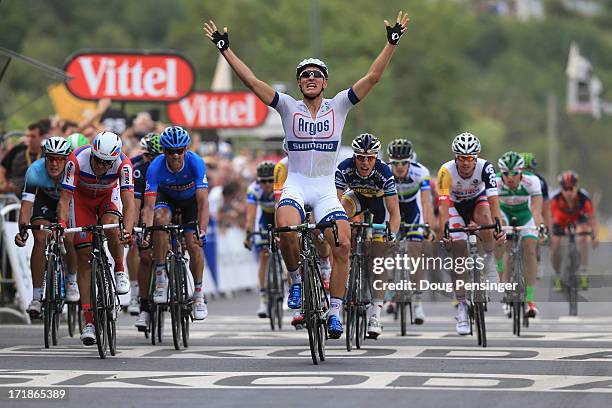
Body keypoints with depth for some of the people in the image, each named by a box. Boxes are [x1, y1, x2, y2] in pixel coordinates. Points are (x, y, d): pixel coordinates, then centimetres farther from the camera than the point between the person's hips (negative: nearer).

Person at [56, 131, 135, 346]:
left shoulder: (123, 164, -33)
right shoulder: (77, 160, -35)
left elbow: (129, 201, -40)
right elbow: (65, 199, -33)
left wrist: (127, 230, -56)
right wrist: (61, 227, -48)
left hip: (109, 195, 0)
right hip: (82, 197, 0)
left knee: (111, 227, -34)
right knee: (84, 257, -8)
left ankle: (120, 270, -4)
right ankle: (88, 321, -6)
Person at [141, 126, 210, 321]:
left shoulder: (196, 162, -33)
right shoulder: (156, 167, -31)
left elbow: (203, 202, -37)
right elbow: (149, 206, -34)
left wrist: (202, 232, -48)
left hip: (191, 200, 0)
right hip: (167, 198, 0)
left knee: (194, 244, -16)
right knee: (160, 219, -33)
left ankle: (199, 294, 5)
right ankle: (160, 276, -21)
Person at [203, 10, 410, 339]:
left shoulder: (338, 106, 3)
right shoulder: (288, 107, 1)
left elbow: (373, 77, -3)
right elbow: (251, 81, -5)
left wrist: (392, 42, -10)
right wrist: (224, 49, -11)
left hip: (326, 188, 1)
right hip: (295, 184, -1)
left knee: (343, 245, -14)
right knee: (286, 230, -31)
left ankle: (334, 312, -1)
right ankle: (296, 280, -4)